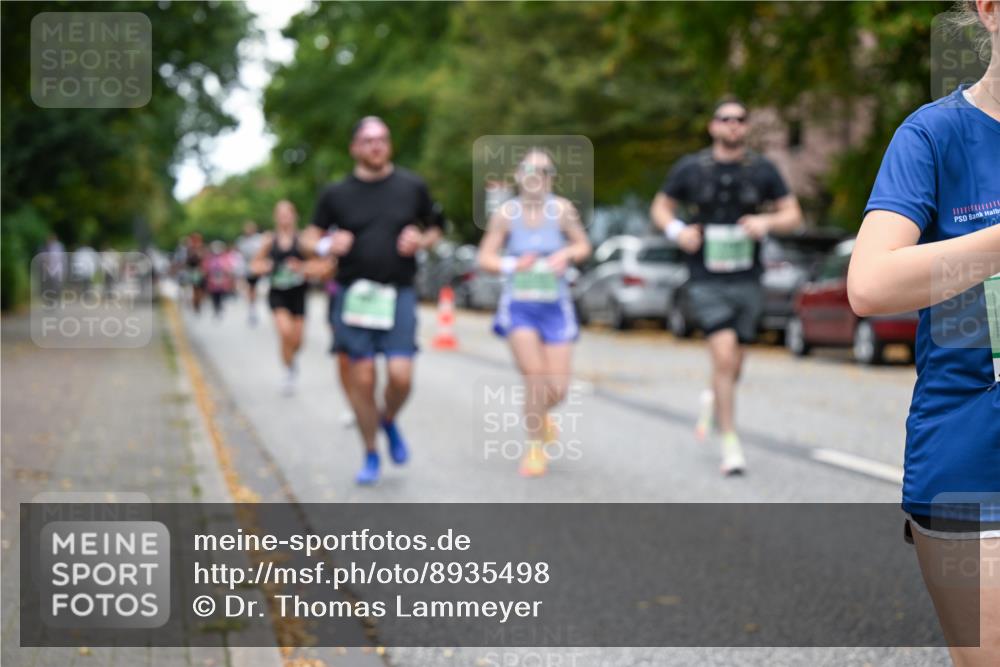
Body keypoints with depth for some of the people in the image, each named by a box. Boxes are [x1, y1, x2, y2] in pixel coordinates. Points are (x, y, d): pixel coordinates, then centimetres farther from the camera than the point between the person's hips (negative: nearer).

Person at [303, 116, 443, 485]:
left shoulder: (412, 186, 5)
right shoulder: (336, 193, 3)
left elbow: (434, 229, 17)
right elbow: (310, 237, 10)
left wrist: (421, 240, -6)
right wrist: (327, 245, -12)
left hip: (399, 295, 0)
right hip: (353, 295, 0)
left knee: (400, 376, -11)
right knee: (361, 378, -1)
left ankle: (389, 421, 23)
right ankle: (370, 455, 18)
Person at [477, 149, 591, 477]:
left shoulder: (562, 209, -4)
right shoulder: (505, 213, -5)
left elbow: (584, 245, 9)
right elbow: (485, 257, 1)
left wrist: (567, 254, -12)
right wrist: (513, 265, -17)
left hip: (555, 306, 1)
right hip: (519, 305, -1)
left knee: (558, 388, -2)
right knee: (534, 376, -14)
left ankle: (540, 415, 35)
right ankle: (534, 447, 7)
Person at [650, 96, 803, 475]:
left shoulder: (762, 170, 4)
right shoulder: (690, 169, 1)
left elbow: (793, 214, 7)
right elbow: (661, 207, 11)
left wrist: (768, 222, -15)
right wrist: (676, 230, -10)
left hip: (746, 282, 2)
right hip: (706, 282, -2)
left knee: (734, 364, 11)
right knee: (724, 356, -16)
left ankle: (713, 402, 46)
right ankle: (730, 444, -7)